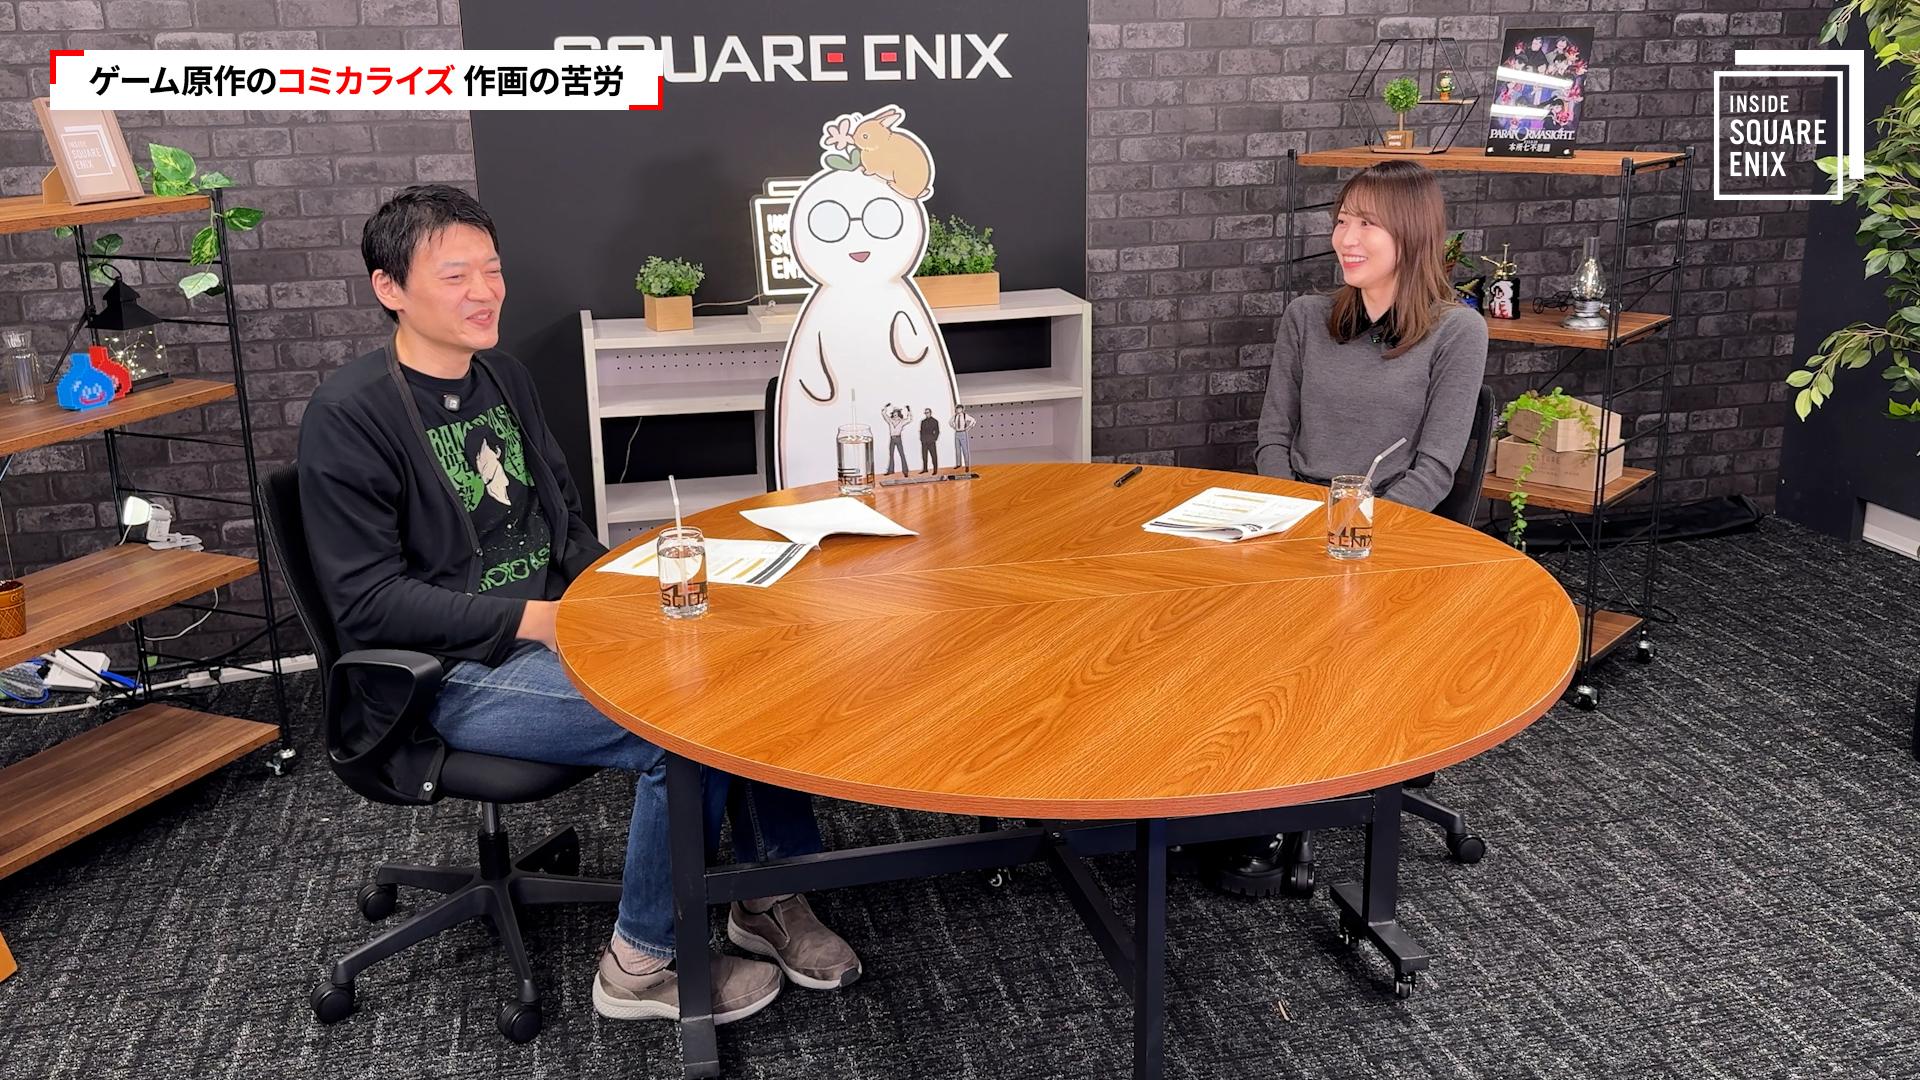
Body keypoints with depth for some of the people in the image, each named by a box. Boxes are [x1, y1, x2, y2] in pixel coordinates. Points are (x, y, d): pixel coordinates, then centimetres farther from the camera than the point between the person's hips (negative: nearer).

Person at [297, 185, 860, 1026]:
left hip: (558, 624, 7)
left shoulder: (502, 376, 12)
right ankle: (645, 964, -5)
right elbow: (367, 601, -16)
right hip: (461, 673, -7)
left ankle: (772, 898, 5)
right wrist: (534, 619, -20)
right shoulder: (348, 417, -11)